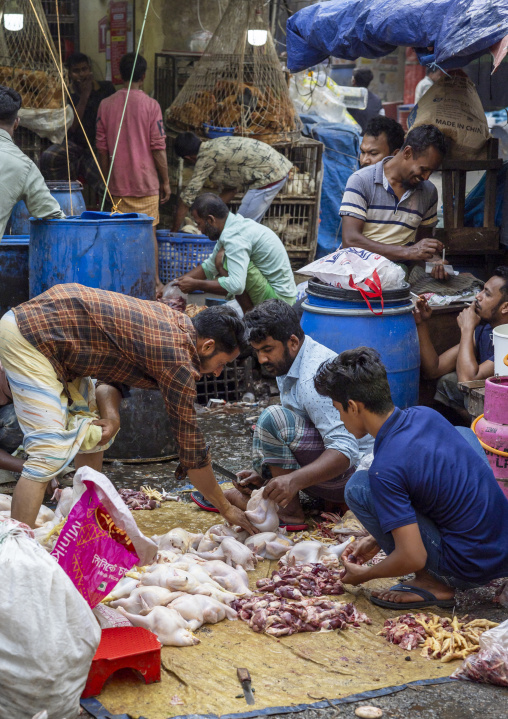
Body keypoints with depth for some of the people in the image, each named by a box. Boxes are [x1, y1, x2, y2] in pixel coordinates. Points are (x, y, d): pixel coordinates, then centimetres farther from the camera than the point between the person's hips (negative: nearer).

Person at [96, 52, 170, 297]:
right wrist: (166, 181, 0)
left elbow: (102, 147, 5)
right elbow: (158, 148, -7)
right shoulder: (150, 105, -7)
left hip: (118, 182, 3)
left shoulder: (106, 105, 2)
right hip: (145, 180, -2)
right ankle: (154, 283, 8)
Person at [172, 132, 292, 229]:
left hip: (269, 175, -10)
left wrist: (174, 231, -1)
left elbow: (187, 197, -9)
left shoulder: (205, 158, -11)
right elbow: (232, 188, 20)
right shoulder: (216, 145, 16)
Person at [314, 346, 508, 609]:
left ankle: (431, 583, 0)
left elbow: (413, 557, -22)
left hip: (471, 571, -8)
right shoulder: (426, 415, 1)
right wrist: (378, 539, 20)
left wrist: (364, 574, -1)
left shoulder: (385, 469, -22)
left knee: (357, 488, -9)